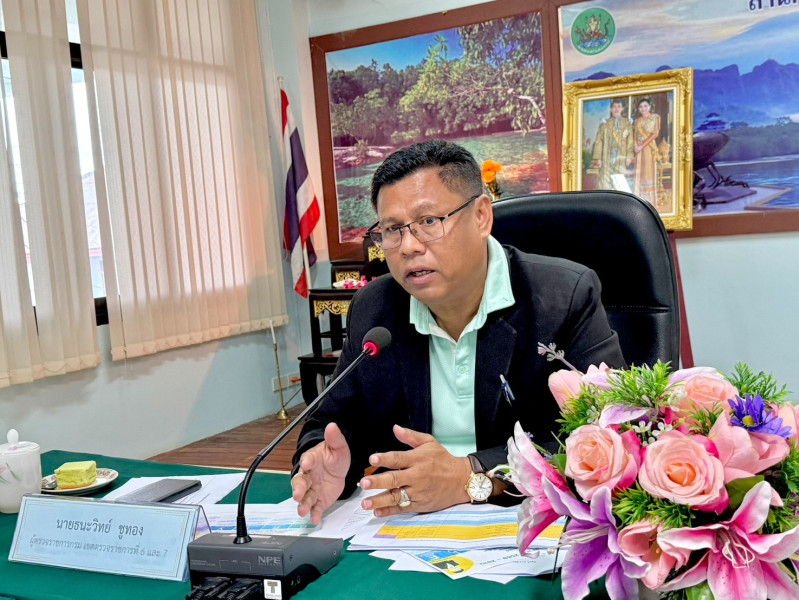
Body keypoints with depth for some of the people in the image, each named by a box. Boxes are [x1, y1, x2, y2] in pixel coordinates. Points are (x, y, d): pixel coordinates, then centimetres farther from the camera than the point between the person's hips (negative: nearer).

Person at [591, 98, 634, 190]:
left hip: (621, 158, 0)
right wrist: (598, 158, -2)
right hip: (607, 158, 0)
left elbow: (630, 142, 6)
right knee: (605, 182, -7)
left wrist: (629, 157, -6)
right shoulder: (604, 124, 11)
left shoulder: (627, 123, 12)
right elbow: (598, 142, 7)